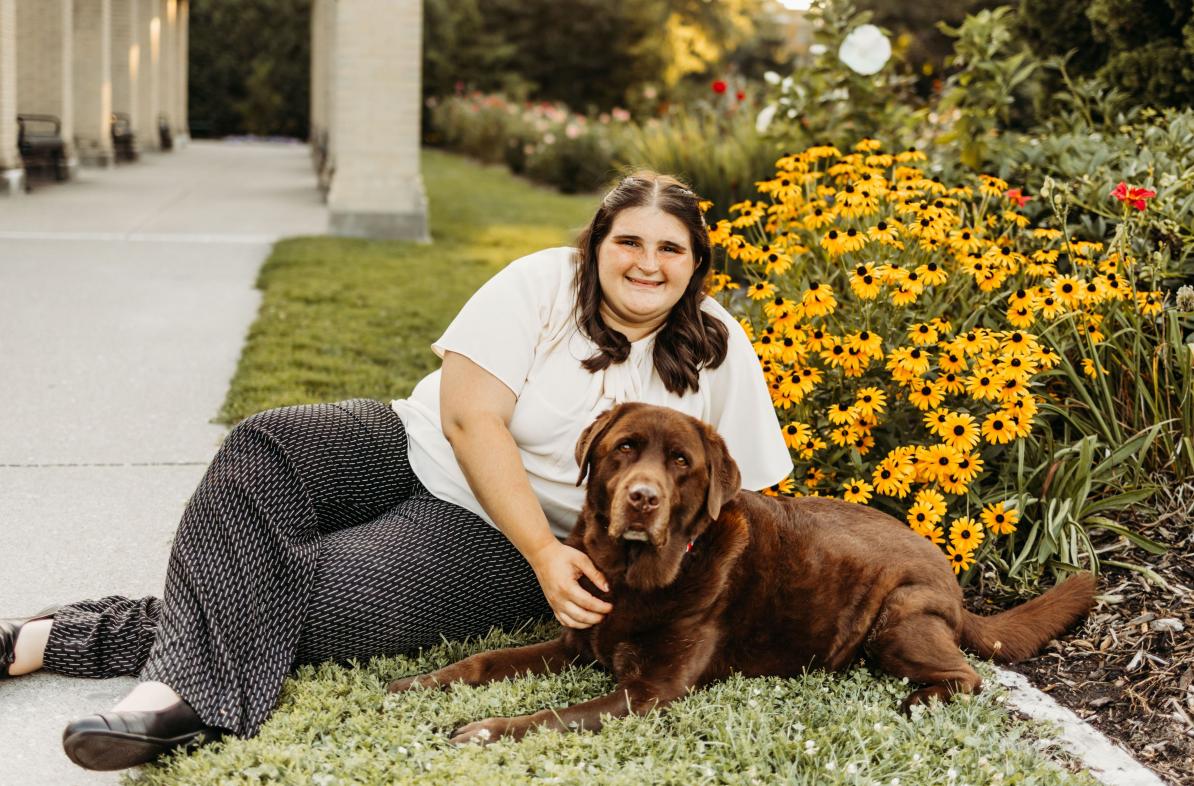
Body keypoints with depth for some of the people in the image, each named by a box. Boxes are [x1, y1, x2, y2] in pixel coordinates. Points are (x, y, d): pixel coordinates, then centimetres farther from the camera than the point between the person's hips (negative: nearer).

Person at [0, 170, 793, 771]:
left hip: (495, 546, -1)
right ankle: (182, 691, -36)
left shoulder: (719, 350, -2)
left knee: (282, 598, -25)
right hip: (414, 451, 1)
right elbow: (471, 418, -15)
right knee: (267, 445, -30)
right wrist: (546, 552, -25)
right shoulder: (542, 284, -7)